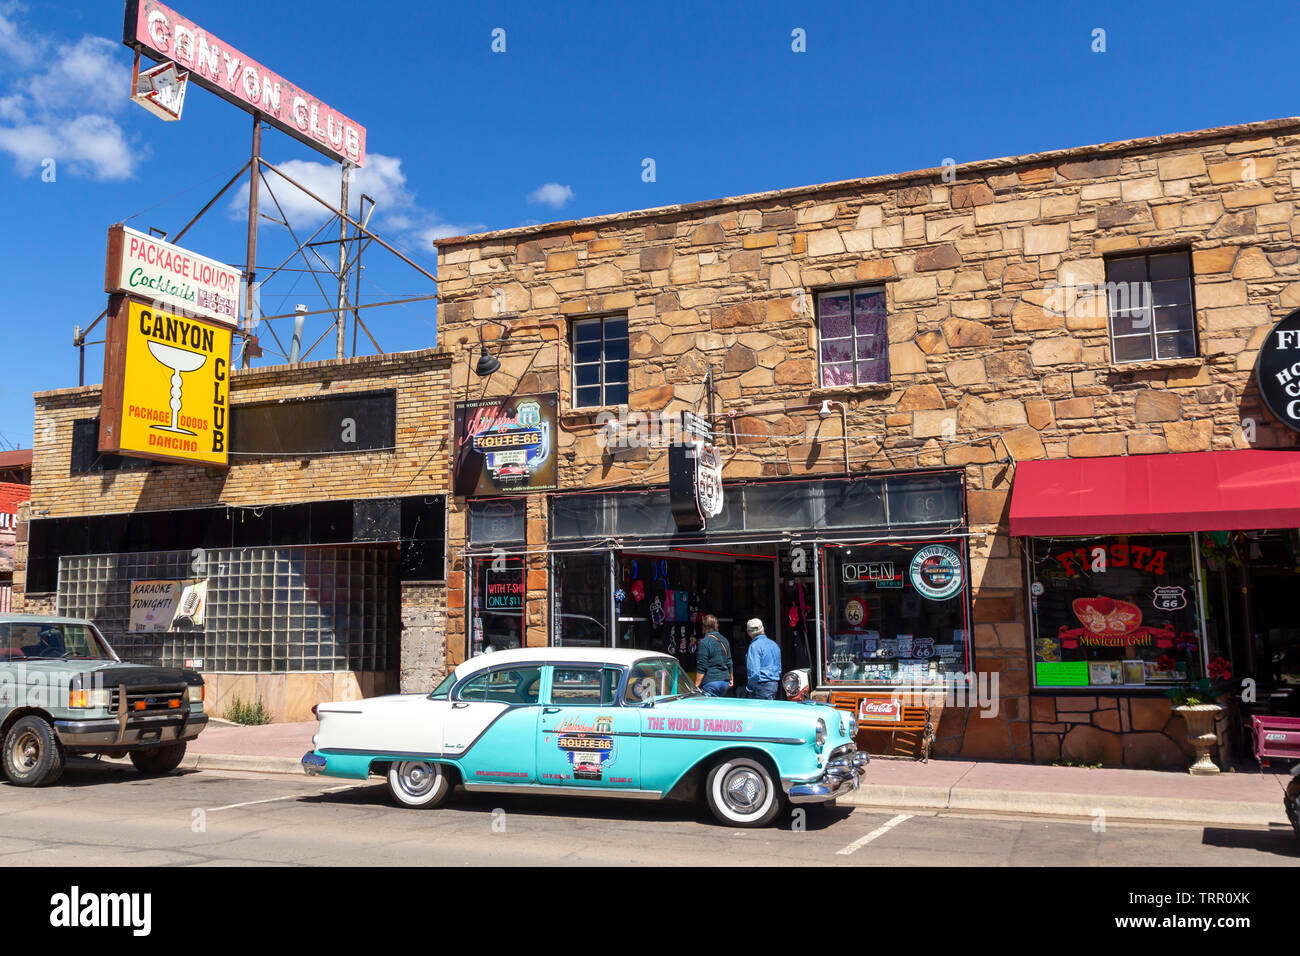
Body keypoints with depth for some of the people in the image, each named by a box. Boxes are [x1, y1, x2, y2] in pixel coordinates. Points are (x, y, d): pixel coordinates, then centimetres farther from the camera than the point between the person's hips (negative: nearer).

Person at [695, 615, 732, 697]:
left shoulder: (704, 642, -11)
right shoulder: (724, 641, 12)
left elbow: (702, 667, -13)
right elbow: (729, 662, 19)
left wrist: (697, 686, -9)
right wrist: (731, 679, 30)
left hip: (711, 682, -7)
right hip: (725, 681, 7)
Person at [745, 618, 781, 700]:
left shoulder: (754, 645, -13)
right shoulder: (774, 644, 13)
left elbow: (754, 670, -18)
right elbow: (779, 669, 19)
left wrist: (750, 688, -9)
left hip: (762, 685, -8)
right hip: (774, 684, 8)